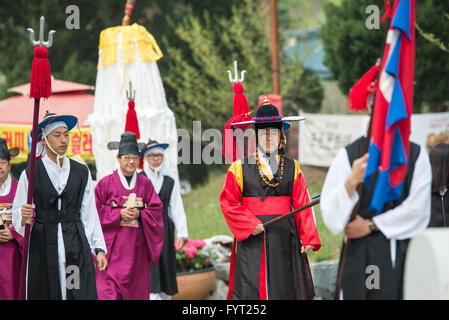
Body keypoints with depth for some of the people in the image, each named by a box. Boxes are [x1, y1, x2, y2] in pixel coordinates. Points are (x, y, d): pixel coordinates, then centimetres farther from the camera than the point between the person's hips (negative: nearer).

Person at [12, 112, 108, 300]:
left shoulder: (81, 172, 9)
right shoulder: (31, 174, 2)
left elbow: (89, 214, 10)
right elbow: (17, 215, 3)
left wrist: (99, 248, 5)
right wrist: (24, 216, -20)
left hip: (76, 245, 1)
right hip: (42, 245, -1)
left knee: (83, 294, -9)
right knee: (44, 293, -2)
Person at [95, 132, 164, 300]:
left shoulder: (145, 184, 9)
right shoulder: (106, 183, 1)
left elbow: (156, 210, 5)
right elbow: (96, 210, -2)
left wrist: (138, 214, -13)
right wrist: (119, 214, -14)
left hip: (137, 247, 3)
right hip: (113, 246, -3)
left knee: (137, 289, 4)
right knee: (109, 290, -11)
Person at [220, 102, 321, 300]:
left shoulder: (292, 168, 9)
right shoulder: (240, 168, 4)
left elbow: (302, 205, 5)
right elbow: (227, 202, 1)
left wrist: (308, 238, -5)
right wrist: (250, 224, -12)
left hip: (284, 237, 2)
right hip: (251, 237, -2)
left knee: (285, 289, 0)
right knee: (249, 290, -7)